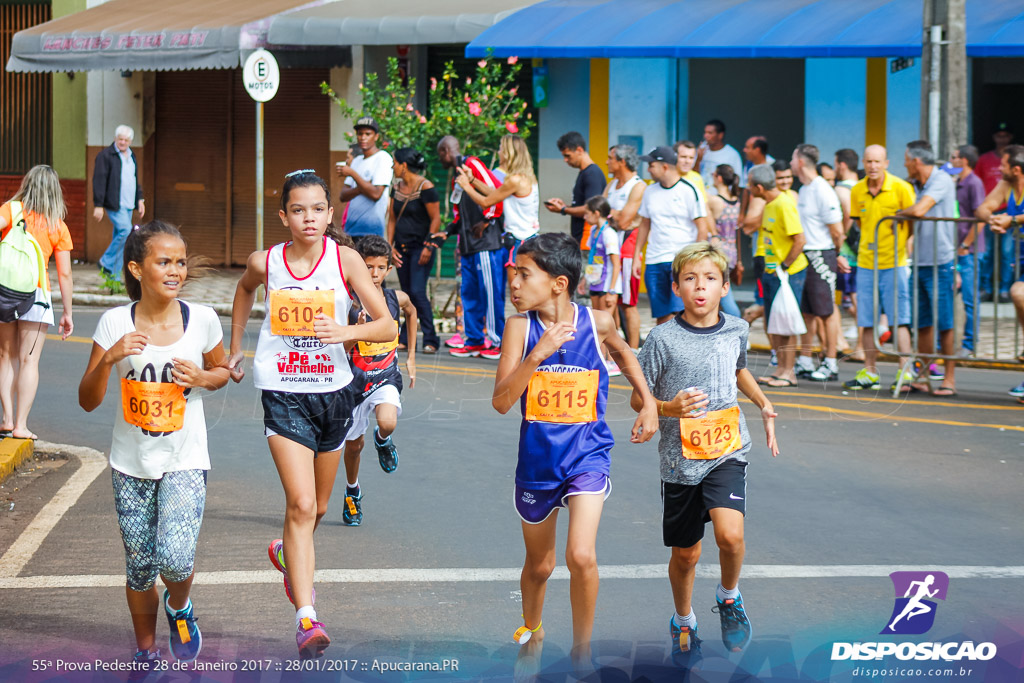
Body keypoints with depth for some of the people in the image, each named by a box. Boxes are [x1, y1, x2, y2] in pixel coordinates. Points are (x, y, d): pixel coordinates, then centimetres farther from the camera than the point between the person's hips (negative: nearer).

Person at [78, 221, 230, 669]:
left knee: (175, 557, -19)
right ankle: (146, 650, 33)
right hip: (132, 463, 1)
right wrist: (110, 357, -23)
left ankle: (179, 609, 16)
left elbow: (221, 372, 13)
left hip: (185, 460, -1)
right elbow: (88, 401, -6)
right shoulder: (116, 323, -8)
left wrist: (201, 377, -10)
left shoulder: (202, 320, -7)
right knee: (140, 568, 9)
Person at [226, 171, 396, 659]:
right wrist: (236, 348, 24)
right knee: (301, 504, -17)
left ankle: (286, 554, 53)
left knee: (317, 507, 19)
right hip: (283, 394, -2)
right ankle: (306, 619, -19)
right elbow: (244, 290, 22)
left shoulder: (344, 260, -8)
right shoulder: (265, 263, -4)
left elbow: (387, 326, -11)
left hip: (332, 392, 2)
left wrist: (346, 331, -29)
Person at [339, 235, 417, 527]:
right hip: (355, 380, -1)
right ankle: (352, 491, 42)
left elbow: (411, 313, 18)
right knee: (354, 443, 13)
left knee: (388, 423, -29)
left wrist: (411, 356, 20)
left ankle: (382, 441, 10)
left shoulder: (397, 299, -7)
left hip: (386, 378, 1)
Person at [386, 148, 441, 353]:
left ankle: (430, 340, -9)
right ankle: (405, 339, 12)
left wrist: (428, 247, -16)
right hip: (402, 248, 7)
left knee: (417, 291, -14)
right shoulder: (397, 187, 10)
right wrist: (390, 246, 6)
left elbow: (436, 219, -11)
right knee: (407, 293, 8)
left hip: (422, 246, -7)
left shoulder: (426, 188, -12)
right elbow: (392, 219, 14)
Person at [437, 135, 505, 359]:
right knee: (469, 292, 10)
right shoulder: (456, 177, 22)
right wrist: (447, 232, 16)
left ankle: (498, 343, -3)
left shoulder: (472, 164, -7)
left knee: (491, 291, -6)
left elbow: (496, 190, -17)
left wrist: (486, 221, -13)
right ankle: (474, 341, 16)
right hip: (468, 244, 10)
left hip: (486, 241, -10)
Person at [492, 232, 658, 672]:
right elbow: (501, 401, -19)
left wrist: (647, 402, 12)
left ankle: (582, 649, -1)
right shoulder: (520, 326, -10)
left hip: (587, 457, -1)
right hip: (537, 459, 1)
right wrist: (539, 352, -29)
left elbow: (623, 353, 18)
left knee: (581, 556, -20)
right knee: (539, 564, 18)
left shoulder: (596, 322, -8)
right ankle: (531, 629, 48)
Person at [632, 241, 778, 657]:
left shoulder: (736, 330, 1)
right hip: (680, 458, -1)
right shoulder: (663, 339, -10)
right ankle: (683, 620, 39)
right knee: (685, 554, 11)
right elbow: (638, 398, -4)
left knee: (730, 534, -23)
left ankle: (729, 597, 7)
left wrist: (764, 405, 12)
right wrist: (670, 408, -22)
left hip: (726, 452, 1)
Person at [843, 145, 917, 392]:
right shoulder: (857, 191, 5)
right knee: (867, 322, 7)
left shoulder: (901, 188, -8)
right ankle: (869, 372, 15)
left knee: (899, 320, -7)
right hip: (866, 263, 5)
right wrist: (870, 240, 8)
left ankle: (905, 373, -4)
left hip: (894, 263, -5)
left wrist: (904, 244, -9)